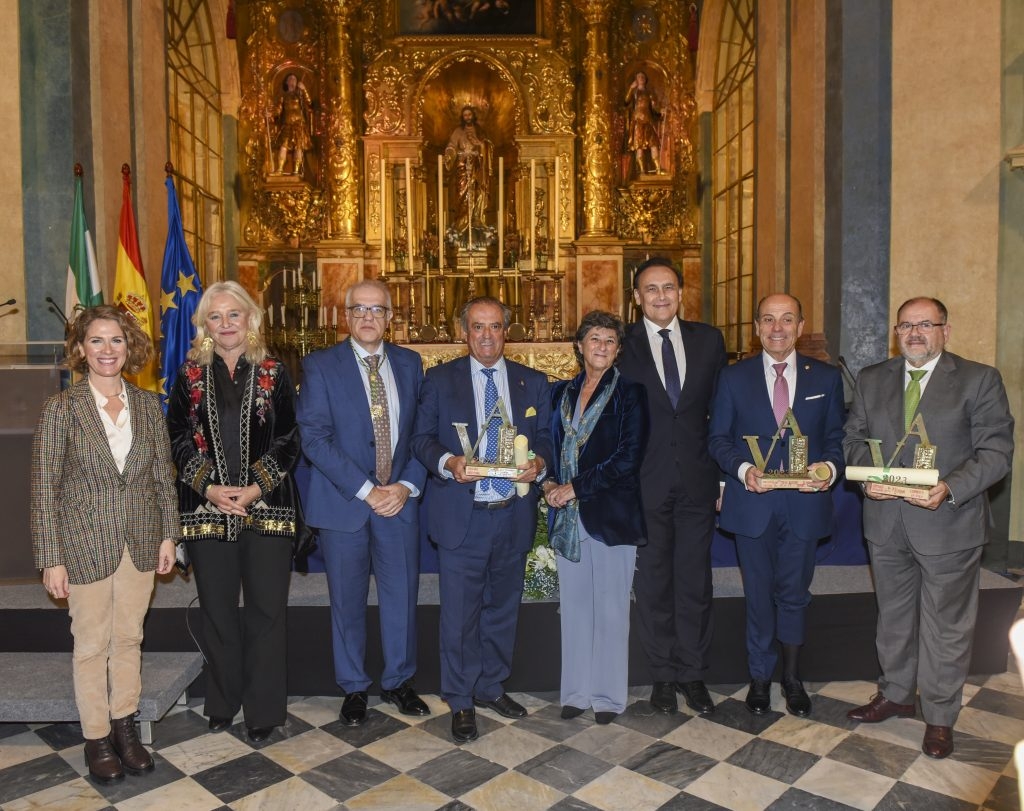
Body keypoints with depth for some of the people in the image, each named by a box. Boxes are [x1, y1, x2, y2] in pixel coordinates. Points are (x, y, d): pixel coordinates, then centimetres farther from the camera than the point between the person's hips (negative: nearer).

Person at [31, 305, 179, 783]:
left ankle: (125, 726, 31)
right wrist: (52, 559, -9)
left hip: (140, 541, 3)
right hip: (85, 544, -3)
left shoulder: (148, 405, 1)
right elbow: (44, 488, -8)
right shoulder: (61, 407, -8)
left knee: (129, 637, 15)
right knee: (92, 644, 9)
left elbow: (163, 475, 7)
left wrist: (168, 535, 4)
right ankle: (96, 738, 27)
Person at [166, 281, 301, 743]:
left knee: (266, 610, 1)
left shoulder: (273, 373, 4)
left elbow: (289, 441, 0)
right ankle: (222, 704, 27)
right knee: (218, 611, 10)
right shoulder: (190, 375, 7)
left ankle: (264, 710, 14)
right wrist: (209, 487, -10)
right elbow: (178, 440, 4)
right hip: (206, 509, 1)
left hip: (267, 507, -1)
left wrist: (256, 488, -12)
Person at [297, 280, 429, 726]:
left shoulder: (410, 364, 6)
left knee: (402, 594, 10)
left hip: (399, 500, 3)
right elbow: (314, 438, -11)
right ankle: (354, 688, 31)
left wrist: (407, 485, -9)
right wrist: (366, 490, -16)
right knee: (347, 601, 11)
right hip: (344, 503, -2)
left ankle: (398, 681, 32)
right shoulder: (319, 366, -4)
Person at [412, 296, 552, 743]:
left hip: (514, 516, 3)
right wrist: (448, 462, -19)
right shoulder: (440, 379, 2)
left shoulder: (533, 382, 8)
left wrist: (539, 462, -12)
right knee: (460, 614, 2)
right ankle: (461, 702, 20)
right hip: (461, 517, -3)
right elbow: (421, 438, 0)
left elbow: (545, 437, 10)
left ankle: (492, 687, 35)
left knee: (503, 609, 16)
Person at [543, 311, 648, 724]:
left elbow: (628, 457, -11)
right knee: (574, 605, 10)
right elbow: (551, 444, 17)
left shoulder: (630, 393, -3)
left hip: (611, 514, -4)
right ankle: (577, 690, 23)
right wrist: (549, 482, -3)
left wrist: (575, 487, -13)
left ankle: (608, 694, 19)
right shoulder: (561, 392, 11)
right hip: (568, 515, 4)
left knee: (610, 607, 5)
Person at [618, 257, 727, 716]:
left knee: (695, 581, 10)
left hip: (697, 481, 2)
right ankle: (663, 674, 26)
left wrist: (722, 472, 2)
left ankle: (693, 673, 27)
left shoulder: (708, 340, 5)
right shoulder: (621, 346, -2)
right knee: (653, 583, 10)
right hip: (644, 484, -1)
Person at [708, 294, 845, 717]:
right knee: (759, 595, 12)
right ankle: (760, 678, 30)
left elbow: (836, 437, 6)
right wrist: (743, 469, -17)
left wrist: (830, 467, -15)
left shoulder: (826, 377, 5)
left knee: (794, 594, 14)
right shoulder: (734, 377, 1)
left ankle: (792, 678, 33)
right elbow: (718, 437, 1)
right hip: (752, 502, -1)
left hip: (805, 503, 1)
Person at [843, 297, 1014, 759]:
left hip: (949, 524, -4)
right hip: (886, 522, 4)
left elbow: (996, 451, -9)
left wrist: (950, 489, -23)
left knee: (945, 626, 8)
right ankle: (895, 695, 38)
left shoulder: (979, 380, -5)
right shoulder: (872, 379, 7)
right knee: (893, 616, 19)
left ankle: (939, 718, 26)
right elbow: (854, 437, 9)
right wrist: (869, 474, -10)